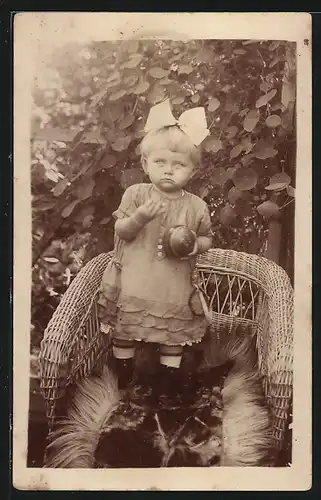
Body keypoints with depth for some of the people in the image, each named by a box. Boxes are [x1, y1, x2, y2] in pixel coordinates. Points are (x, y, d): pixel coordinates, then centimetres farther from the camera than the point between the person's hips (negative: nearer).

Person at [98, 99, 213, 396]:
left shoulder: (197, 207, -5)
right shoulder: (136, 194, -6)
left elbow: (207, 239, 8)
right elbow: (121, 232, -8)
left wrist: (196, 245, -15)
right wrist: (140, 216, -27)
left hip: (174, 288, 0)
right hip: (134, 284, 0)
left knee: (174, 336, 11)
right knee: (124, 329, 13)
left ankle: (167, 382, 32)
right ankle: (124, 378, 36)